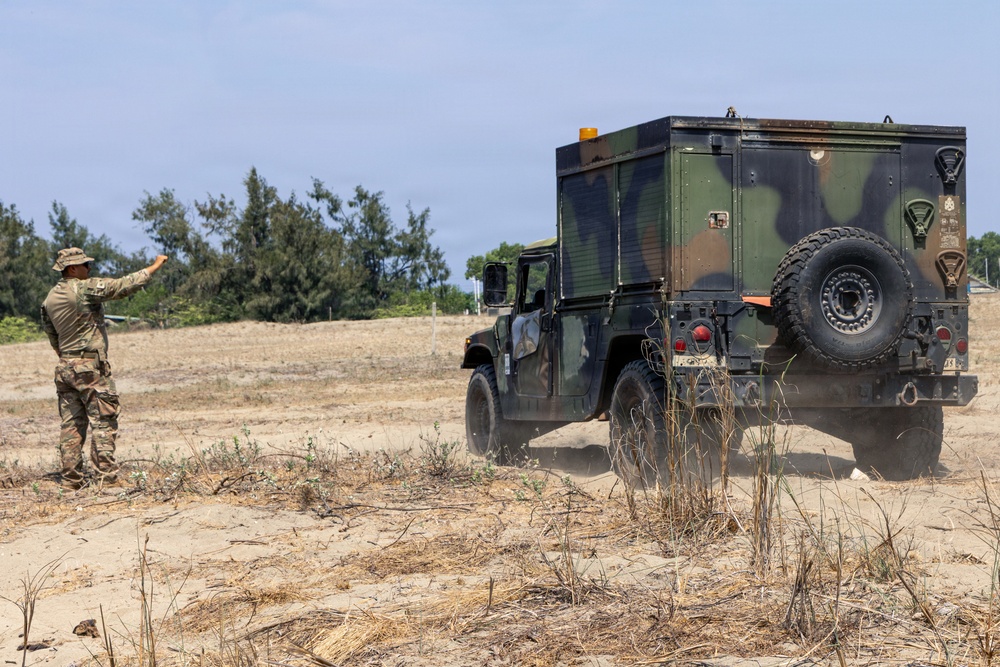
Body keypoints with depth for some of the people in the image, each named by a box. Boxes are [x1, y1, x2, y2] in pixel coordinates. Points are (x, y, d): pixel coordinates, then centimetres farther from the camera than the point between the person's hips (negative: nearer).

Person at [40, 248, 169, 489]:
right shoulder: (86, 289, -13)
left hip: (65, 367, 7)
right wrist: (155, 266, -1)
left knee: (71, 424, 8)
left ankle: (70, 478, 8)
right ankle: (107, 476, -6)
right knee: (103, 422, -3)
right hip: (90, 366, -7)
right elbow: (126, 284, -12)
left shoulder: (50, 299, 9)